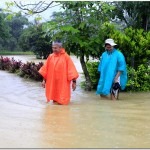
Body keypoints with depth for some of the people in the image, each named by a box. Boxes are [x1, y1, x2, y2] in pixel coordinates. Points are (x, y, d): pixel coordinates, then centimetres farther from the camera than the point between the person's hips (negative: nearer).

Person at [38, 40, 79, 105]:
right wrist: (44, 80, 6)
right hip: (52, 82, 4)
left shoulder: (66, 57, -9)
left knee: (62, 102, 1)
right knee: (54, 98, 12)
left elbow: (71, 69, -10)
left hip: (62, 83, -4)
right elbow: (45, 69, 7)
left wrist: (74, 81, -12)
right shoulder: (50, 56, 2)